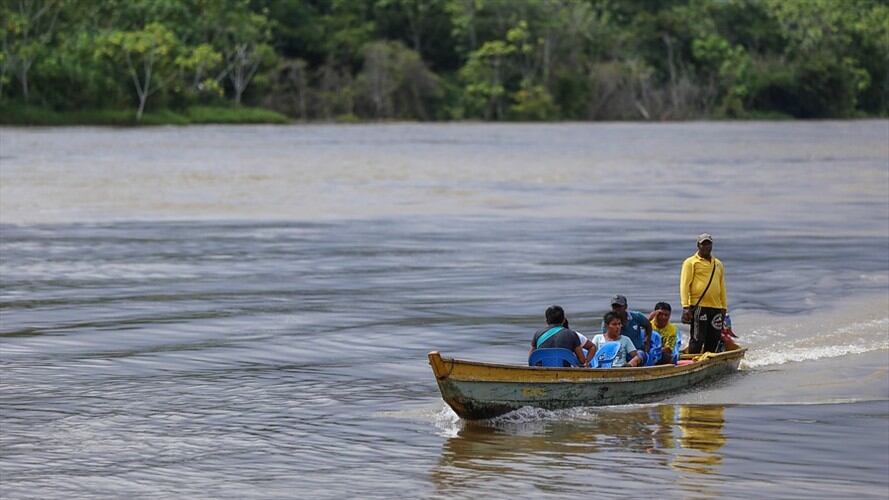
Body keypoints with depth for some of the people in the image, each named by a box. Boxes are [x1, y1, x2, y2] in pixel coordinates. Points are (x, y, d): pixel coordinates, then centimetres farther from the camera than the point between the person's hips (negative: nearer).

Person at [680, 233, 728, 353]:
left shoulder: (718, 264, 20)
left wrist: (724, 307, 18)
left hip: (716, 307, 5)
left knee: (714, 340, 5)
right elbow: (684, 285, -4)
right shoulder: (690, 262, 2)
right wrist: (686, 306, -12)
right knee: (697, 339, -7)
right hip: (698, 306, -5)